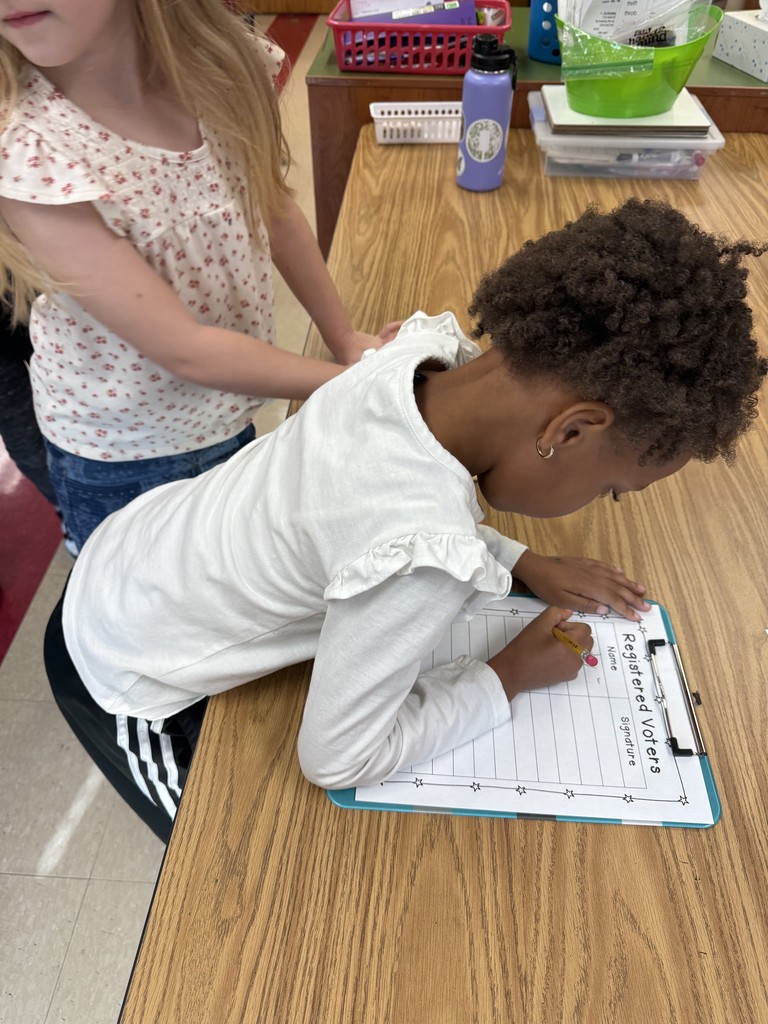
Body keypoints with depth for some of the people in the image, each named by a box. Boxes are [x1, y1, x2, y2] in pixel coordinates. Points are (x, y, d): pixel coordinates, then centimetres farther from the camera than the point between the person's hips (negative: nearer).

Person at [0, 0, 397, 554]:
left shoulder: (222, 64, -13)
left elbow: (277, 210, 2)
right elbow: (185, 350, -27)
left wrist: (346, 338, 1)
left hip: (234, 414, 4)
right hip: (125, 463, -3)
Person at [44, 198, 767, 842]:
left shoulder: (424, 351, -21)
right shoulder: (426, 560, -43)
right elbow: (336, 759, -24)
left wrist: (525, 564, -3)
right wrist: (510, 676, -14)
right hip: (120, 685, -6)